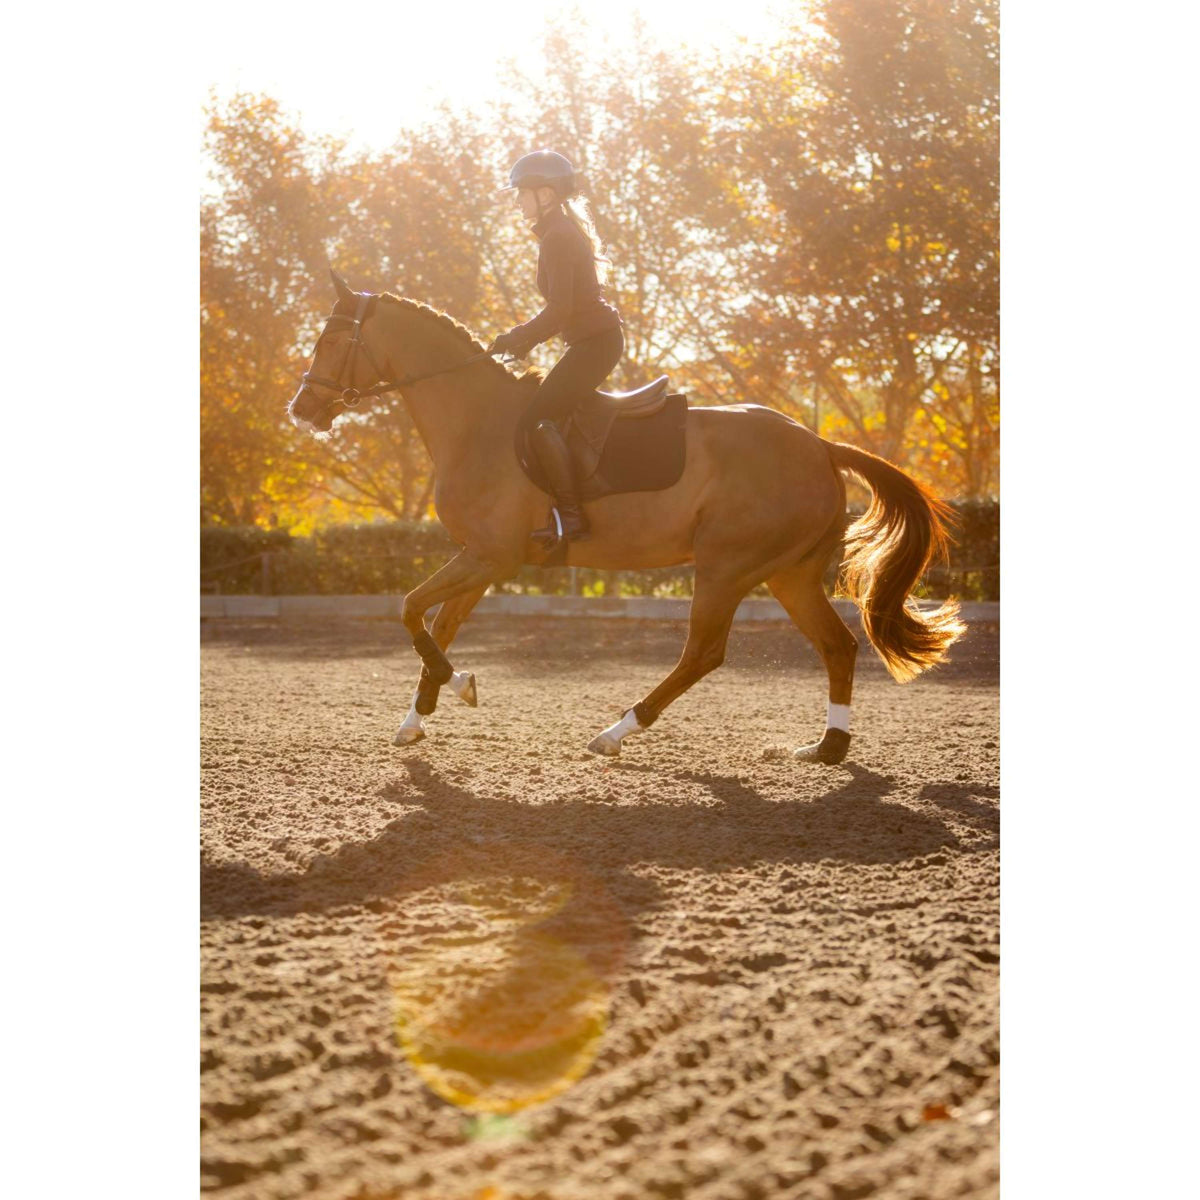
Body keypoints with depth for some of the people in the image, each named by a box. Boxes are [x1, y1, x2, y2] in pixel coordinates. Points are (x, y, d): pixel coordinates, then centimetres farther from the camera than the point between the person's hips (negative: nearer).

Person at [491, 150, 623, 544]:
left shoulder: (556, 238, -14)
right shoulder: (566, 231, 18)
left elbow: (559, 309, -21)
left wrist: (515, 338, -11)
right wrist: (524, 338, 13)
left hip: (594, 341, -11)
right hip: (598, 338, 11)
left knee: (538, 418, -18)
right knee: (542, 411, 18)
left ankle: (571, 518, -23)